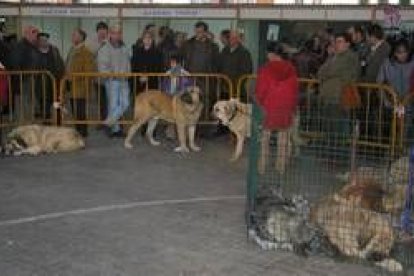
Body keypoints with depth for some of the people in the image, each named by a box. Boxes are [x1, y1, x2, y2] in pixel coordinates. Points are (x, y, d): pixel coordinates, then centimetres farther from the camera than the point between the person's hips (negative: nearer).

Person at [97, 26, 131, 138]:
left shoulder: (124, 49, 14)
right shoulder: (104, 49, -3)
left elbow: (128, 64, 16)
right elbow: (102, 66, -8)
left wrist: (127, 73, 1)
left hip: (124, 80, 5)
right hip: (112, 80, -5)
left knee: (125, 103, -1)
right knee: (113, 104, -3)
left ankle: (110, 121, 14)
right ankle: (115, 129, 6)